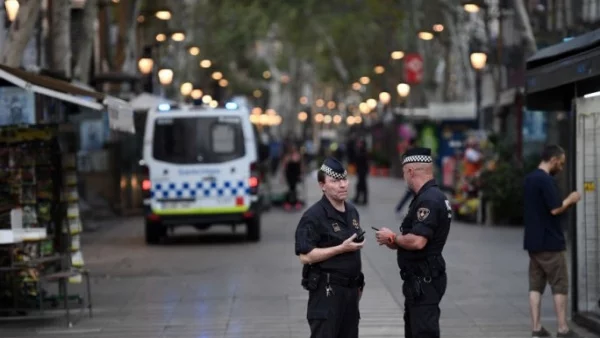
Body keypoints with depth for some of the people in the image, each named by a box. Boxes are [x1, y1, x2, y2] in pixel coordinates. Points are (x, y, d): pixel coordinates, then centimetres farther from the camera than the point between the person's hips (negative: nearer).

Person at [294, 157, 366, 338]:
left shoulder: (352, 211, 13)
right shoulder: (313, 216, -13)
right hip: (326, 291, -8)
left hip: (350, 289, 8)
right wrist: (341, 249, -20)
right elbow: (305, 256, -19)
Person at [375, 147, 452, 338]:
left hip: (424, 281, -11)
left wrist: (392, 238, -12)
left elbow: (418, 241, -29)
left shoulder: (428, 200, -20)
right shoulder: (432, 196, 14)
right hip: (421, 279, 11)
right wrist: (395, 241, 6)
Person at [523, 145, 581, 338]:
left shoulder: (529, 179, 13)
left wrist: (566, 202, 16)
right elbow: (555, 209, -20)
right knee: (559, 286, -1)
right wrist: (570, 200, -3)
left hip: (533, 241, 8)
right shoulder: (546, 180, -16)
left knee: (536, 285, 6)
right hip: (550, 242, -8)